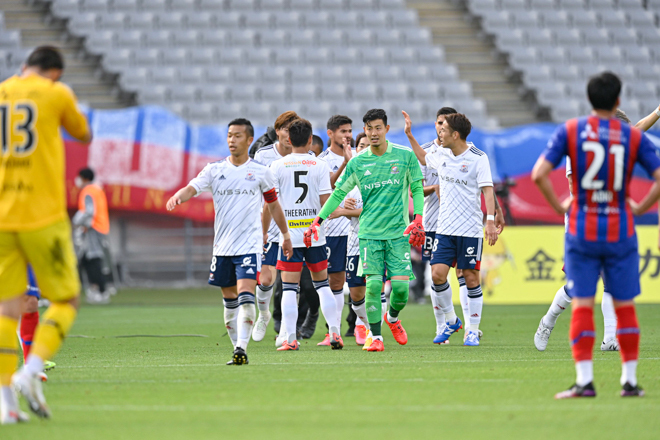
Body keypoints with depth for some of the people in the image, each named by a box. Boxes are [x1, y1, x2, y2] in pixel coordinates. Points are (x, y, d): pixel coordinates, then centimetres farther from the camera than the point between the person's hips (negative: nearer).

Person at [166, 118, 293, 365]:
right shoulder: (214, 170, 6)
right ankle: (236, 348, 18)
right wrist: (178, 196, -31)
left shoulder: (260, 172, 4)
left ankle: (242, 349, -21)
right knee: (229, 300, 8)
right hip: (222, 246, 3)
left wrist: (285, 234, 18)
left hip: (249, 245, -3)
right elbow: (193, 188, -9)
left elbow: (273, 204, 16)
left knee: (245, 296, -17)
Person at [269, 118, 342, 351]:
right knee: (322, 283, 13)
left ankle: (290, 338, -8)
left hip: (288, 234, -1)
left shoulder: (277, 166, -1)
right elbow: (326, 202, -5)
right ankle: (334, 332, 5)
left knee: (289, 288, -1)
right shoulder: (320, 165, -1)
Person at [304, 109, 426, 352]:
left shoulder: (405, 156, 1)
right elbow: (339, 193, 11)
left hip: (399, 232, 0)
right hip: (369, 232, 0)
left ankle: (392, 318, 25)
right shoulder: (357, 162, 3)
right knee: (373, 285, -11)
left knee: (401, 285, -7)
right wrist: (318, 221, 4)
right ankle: (376, 336, -1)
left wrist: (417, 220, -5)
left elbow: (417, 189, 8)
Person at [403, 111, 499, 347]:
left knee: (471, 278, -1)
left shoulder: (478, 158, -9)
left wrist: (490, 220, -23)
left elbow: (487, 190, -13)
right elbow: (423, 158, 31)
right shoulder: (441, 154, 8)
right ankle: (451, 321, 13)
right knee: (437, 274, -6)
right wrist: (409, 135, 28)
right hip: (445, 228, 5)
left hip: (470, 229, -5)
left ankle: (473, 330, 9)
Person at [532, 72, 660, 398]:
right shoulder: (634, 137, -1)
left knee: (582, 306, 1)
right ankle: (629, 380, 11)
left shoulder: (570, 131, -3)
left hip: (582, 233, 0)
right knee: (625, 306, 9)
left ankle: (584, 380, -6)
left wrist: (559, 207, 0)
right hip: (620, 233, 0)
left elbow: (539, 174, -12)